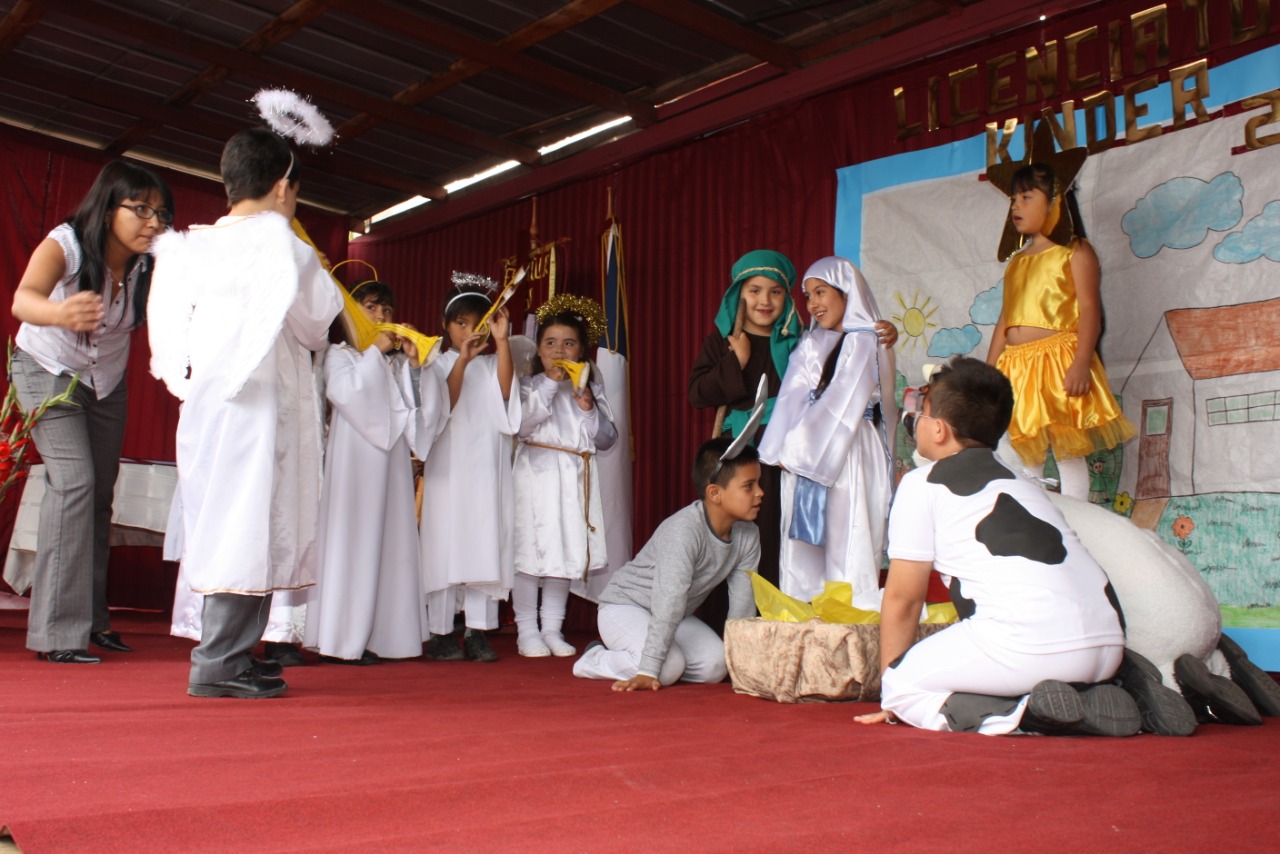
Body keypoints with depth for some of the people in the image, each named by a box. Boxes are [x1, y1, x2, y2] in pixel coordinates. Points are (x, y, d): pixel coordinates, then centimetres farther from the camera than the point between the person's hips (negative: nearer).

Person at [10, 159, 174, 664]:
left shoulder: (152, 261, -19)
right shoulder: (66, 244, -31)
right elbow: (23, 300, -48)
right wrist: (61, 313, -69)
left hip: (108, 381, 5)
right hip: (48, 371, -4)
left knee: (101, 495, 7)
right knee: (74, 481, -19)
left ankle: (91, 618, 21)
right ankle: (57, 632, -15)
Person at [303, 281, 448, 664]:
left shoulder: (396, 362, 16)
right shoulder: (339, 354, 5)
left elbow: (422, 406, 4)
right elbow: (345, 391, -15)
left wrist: (413, 362, -5)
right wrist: (374, 351, -11)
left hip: (391, 459, 5)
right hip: (353, 459, -4)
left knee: (390, 542, 2)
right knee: (349, 542, -6)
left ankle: (376, 636, 5)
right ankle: (342, 638, -3)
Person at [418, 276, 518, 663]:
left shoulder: (493, 365, 12)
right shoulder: (440, 363, 8)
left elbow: (505, 392, -10)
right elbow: (443, 405, -8)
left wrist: (502, 341, -15)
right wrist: (462, 360, -14)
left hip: (487, 471, 2)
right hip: (448, 469, -2)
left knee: (486, 545, -2)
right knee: (445, 545, -3)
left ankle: (477, 631, 2)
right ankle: (440, 631, 4)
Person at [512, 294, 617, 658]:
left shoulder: (591, 388, 13)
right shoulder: (530, 385, 3)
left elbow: (607, 438, 7)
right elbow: (520, 424, -15)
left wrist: (588, 407, -8)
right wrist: (549, 383, -14)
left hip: (577, 475, 4)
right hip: (537, 473, -4)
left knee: (567, 551, 6)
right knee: (530, 549, -5)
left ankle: (552, 628, 17)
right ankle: (527, 630, 6)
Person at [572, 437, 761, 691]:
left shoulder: (748, 536, -9)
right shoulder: (684, 530, -32)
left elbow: (742, 602, -4)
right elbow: (670, 603, -38)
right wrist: (648, 672, -40)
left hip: (677, 618, 8)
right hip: (624, 606, -8)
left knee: (714, 666, -14)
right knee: (669, 667, -29)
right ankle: (596, 660, -3)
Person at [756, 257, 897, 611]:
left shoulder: (864, 343, -4)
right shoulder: (811, 345, 16)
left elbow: (842, 407, -10)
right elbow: (792, 399, 11)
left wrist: (798, 451, -9)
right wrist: (784, 449, 0)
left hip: (849, 456, -6)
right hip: (804, 459, 6)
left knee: (846, 542, -6)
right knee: (804, 542, 4)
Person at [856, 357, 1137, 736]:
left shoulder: (922, 484, 8)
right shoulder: (1022, 481, 28)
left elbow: (902, 597, 11)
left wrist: (891, 694, 23)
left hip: (1027, 644, -7)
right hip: (1106, 646, 7)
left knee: (901, 685, 11)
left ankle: (1026, 713, -10)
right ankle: (1091, 701, 7)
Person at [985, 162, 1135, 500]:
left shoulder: (1075, 252, 1)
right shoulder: (1017, 263, 21)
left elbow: (1089, 310, -9)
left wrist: (1081, 363, -22)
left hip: (1059, 363, -6)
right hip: (1016, 367, 6)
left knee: (1068, 452, -4)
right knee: (1025, 456, 6)